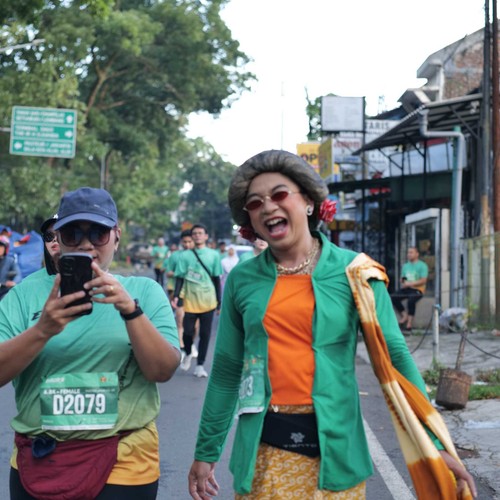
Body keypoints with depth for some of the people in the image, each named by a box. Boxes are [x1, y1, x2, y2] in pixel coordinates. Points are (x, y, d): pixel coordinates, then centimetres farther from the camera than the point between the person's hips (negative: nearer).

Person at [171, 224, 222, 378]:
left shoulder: (213, 255, 5)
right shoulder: (185, 255, 3)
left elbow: (216, 278, 9)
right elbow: (180, 277, 3)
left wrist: (219, 300, 7)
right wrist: (176, 296, -10)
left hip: (208, 301, 0)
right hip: (190, 301, 0)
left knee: (205, 334, 0)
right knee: (188, 332, -1)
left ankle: (200, 365, 10)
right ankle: (188, 354, 29)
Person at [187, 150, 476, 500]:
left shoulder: (353, 272, -4)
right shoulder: (242, 279, 3)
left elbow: (393, 356, -6)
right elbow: (226, 371, 8)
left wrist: (433, 444, -12)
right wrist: (206, 453, 9)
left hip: (335, 446, -1)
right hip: (263, 448, 2)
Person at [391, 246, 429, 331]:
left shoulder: (422, 265, -2)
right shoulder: (405, 265, 18)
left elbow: (423, 280, -11)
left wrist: (410, 283, -18)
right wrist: (403, 283, -3)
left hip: (417, 289, -6)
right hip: (406, 288, 6)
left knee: (411, 300, -36)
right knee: (393, 297, -20)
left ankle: (409, 322, -23)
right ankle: (404, 315, -4)